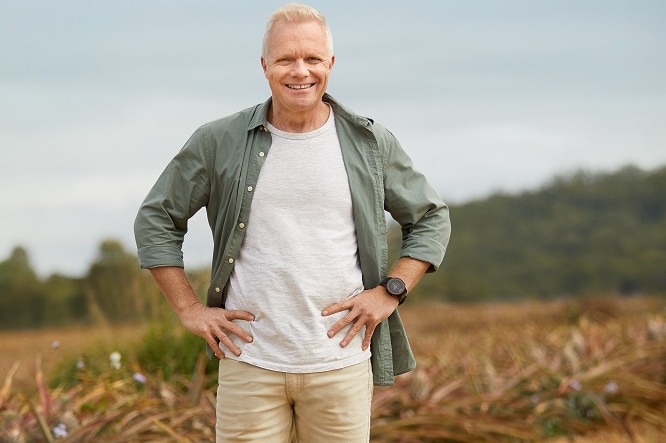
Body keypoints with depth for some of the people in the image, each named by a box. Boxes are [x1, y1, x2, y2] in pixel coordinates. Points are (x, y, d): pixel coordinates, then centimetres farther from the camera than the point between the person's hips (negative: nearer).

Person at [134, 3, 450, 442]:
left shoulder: (371, 143, 3)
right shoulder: (219, 142, 1)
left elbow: (432, 219, 14)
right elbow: (155, 220, 9)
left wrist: (390, 292, 1)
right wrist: (189, 308, 2)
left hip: (341, 362, 1)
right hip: (249, 362, -1)